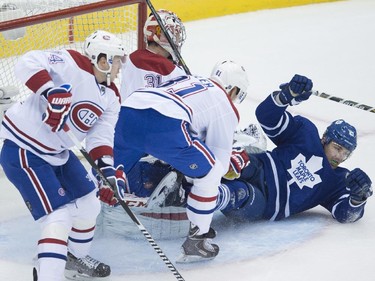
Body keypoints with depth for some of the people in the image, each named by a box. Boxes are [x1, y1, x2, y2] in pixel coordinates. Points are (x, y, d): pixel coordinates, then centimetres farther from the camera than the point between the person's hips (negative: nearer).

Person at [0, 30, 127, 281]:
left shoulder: (111, 98, 5)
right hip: (24, 151, -9)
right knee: (59, 215, -17)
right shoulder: (72, 64, -19)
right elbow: (29, 63, -30)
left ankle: (75, 258, 42)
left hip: (59, 153, 9)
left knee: (89, 204, 19)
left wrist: (109, 169, -19)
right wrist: (50, 91, -42)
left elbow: (101, 135, -3)